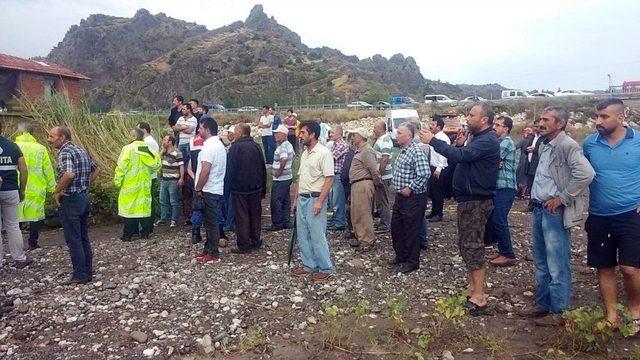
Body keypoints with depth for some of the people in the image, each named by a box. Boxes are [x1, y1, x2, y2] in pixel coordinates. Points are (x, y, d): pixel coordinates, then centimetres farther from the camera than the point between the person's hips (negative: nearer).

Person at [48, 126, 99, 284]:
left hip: (71, 200, -9)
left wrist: (56, 192, -18)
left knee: (73, 240, 0)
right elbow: (96, 169, 22)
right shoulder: (82, 150, 12)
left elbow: (69, 174, -32)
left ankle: (80, 275, 6)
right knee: (84, 238, 13)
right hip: (84, 197, 9)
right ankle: (88, 272, 19)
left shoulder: (65, 152, -15)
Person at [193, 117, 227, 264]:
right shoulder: (219, 144, 14)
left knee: (211, 222, -3)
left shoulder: (209, 146, -18)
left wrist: (198, 189, -14)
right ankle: (208, 249, 26)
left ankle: (213, 254, 4)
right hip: (216, 189, 10)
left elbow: (205, 171, -24)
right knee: (210, 221, 16)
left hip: (208, 190, -10)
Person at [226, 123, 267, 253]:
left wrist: (231, 185, -7)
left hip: (240, 188, -5)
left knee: (241, 217, 1)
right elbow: (263, 168, 9)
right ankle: (255, 241, 21)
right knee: (255, 215, 14)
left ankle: (243, 244, 5)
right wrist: (263, 188, 17)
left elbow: (231, 168, -15)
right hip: (256, 188, 6)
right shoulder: (256, 146, 4)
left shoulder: (235, 147, -13)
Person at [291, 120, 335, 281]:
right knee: (303, 235, 13)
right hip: (302, 199, 9)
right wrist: (295, 199, 18)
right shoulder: (304, 154, 14)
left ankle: (325, 269, 11)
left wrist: (319, 201, -22)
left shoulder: (324, 153, -12)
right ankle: (308, 266, 25)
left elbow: (329, 179, -17)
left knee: (317, 236, -3)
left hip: (315, 199, -8)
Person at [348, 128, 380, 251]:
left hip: (363, 185, -10)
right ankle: (360, 238, 26)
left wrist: (376, 183, -6)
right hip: (356, 185, 10)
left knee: (364, 214, -5)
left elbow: (374, 170, -19)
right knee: (355, 214, 15)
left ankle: (367, 242, 3)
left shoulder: (367, 150, -14)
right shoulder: (359, 150, 18)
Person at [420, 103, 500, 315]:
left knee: (472, 247, -8)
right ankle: (473, 288, 27)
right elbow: (460, 159, 15)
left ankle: (479, 298, -2)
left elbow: (461, 156, -30)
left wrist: (432, 141, -23)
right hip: (468, 200, 10)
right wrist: (459, 145, -4)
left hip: (477, 202, -10)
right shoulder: (478, 139, 17)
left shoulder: (488, 141, -17)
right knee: (466, 245, 16)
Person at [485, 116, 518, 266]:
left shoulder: (507, 142, -10)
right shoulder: (499, 142, 19)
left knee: (499, 220, -9)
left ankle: (508, 255, -1)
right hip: (498, 187, 9)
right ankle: (503, 250, 21)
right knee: (493, 219, 11)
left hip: (505, 188, -9)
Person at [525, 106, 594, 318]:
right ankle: (544, 304, 30)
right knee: (541, 263, 17)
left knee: (557, 266, -2)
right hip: (539, 209, 9)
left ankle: (559, 311, 10)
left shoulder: (567, 146, -14)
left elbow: (586, 174, -27)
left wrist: (562, 198, -20)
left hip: (555, 212, -9)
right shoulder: (544, 146, 13)